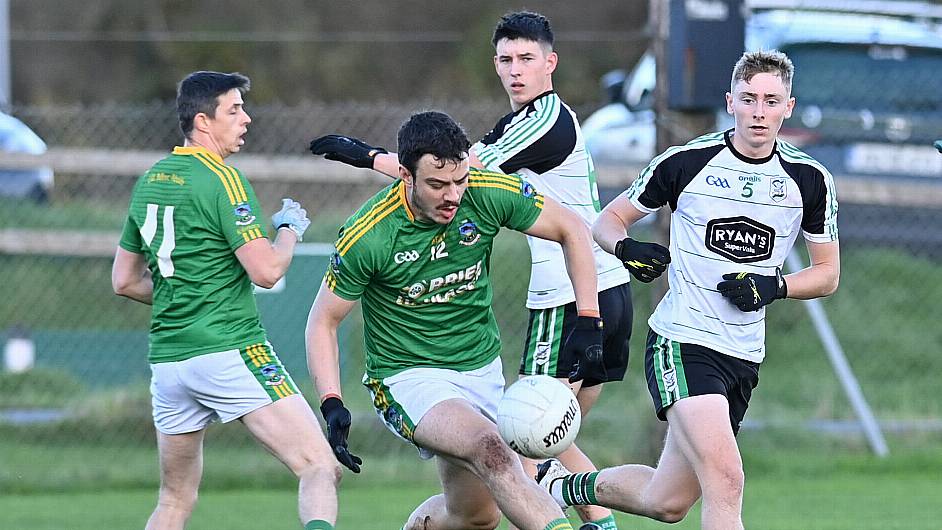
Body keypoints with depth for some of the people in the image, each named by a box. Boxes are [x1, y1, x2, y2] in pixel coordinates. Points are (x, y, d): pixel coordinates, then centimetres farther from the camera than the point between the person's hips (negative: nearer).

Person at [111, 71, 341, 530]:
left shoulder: (149, 182, 14)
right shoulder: (221, 180, -10)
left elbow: (124, 280, 20)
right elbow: (266, 270, -14)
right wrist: (290, 228, 4)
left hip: (167, 361, 8)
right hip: (231, 353, -8)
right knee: (321, 469, -11)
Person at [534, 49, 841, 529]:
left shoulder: (810, 180, 2)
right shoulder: (685, 163, -6)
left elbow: (827, 273, 12)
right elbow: (608, 220, 6)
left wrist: (775, 286, -8)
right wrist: (626, 248, -18)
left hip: (744, 358, 5)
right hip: (680, 343, -5)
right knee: (725, 481, -25)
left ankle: (565, 486, 36)